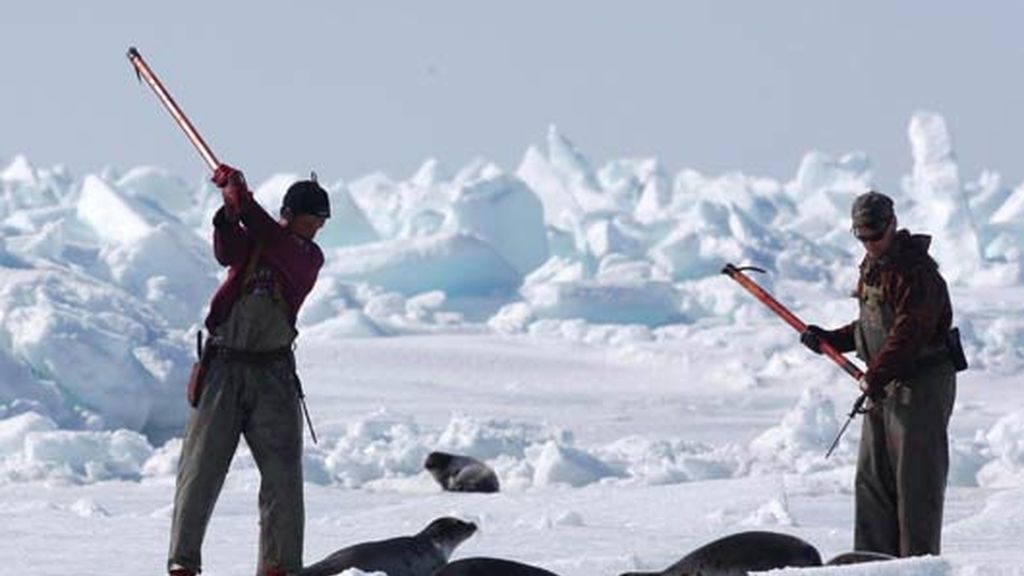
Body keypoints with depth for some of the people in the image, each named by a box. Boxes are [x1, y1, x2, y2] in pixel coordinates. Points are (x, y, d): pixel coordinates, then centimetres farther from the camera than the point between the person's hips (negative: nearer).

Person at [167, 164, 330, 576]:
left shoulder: (310, 257, 3)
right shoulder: (249, 239, 6)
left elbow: (277, 245, -17)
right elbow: (228, 251, -17)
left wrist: (243, 200, -24)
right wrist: (231, 209, -33)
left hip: (273, 375, 0)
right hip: (223, 367, 0)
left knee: (283, 473, -4)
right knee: (200, 469, -3)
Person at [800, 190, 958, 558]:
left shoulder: (917, 271, -17)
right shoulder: (872, 267, 14)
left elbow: (907, 333, -25)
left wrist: (876, 376, -29)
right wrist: (830, 340, 15)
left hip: (921, 382, -10)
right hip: (882, 386, 10)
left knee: (916, 477, -7)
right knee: (873, 479, 10)